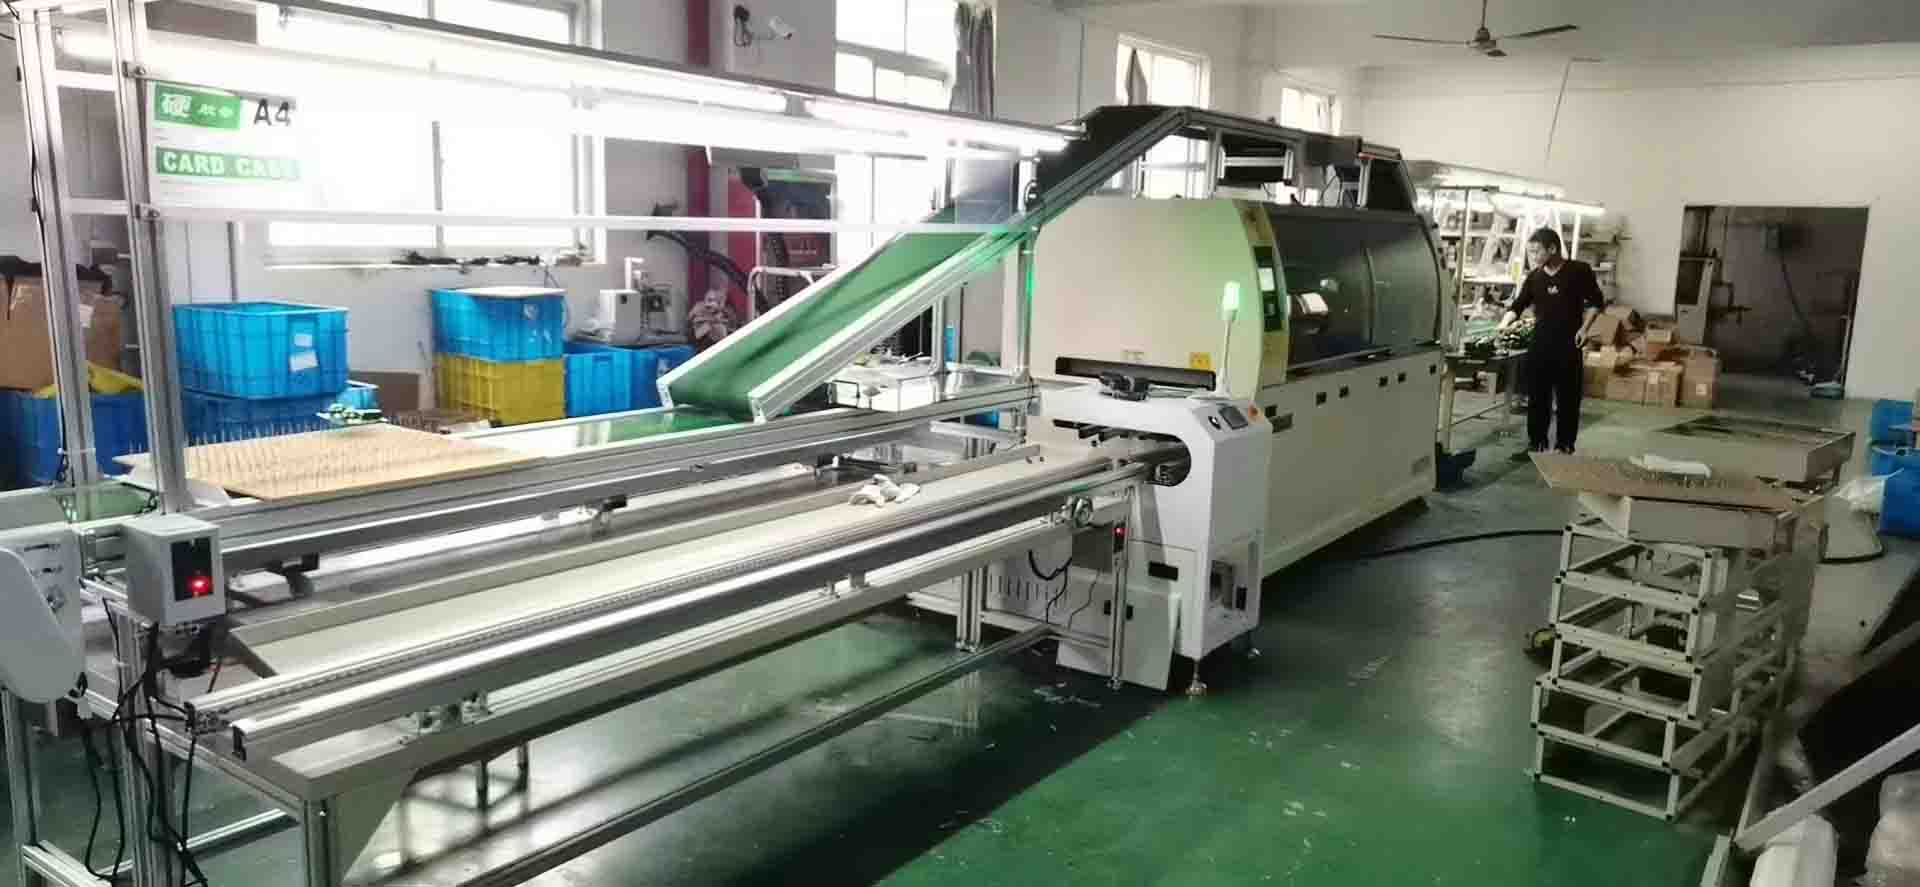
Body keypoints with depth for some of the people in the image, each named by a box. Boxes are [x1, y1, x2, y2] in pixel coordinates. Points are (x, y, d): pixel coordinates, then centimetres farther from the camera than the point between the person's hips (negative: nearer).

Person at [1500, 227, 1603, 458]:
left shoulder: (1579, 271, -4)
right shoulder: (1534, 277, 7)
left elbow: (1595, 302, 3)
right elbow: (1518, 305, 9)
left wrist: (1584, 327, -8)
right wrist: (1504, 324, -8)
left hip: (1568, 344, -4)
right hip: (1540, 344, 4)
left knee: (1567, 398, 3)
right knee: (1537, 397, 7)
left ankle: (1564, 446, 11)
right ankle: (1536, 444, 16)